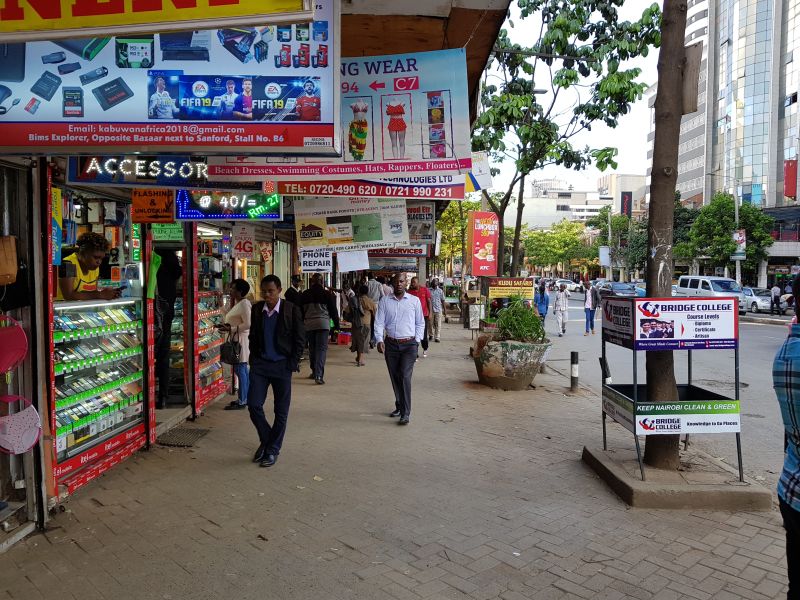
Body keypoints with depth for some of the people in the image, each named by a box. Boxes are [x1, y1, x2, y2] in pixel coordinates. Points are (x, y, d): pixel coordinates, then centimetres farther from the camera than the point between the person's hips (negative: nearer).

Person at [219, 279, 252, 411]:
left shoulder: (244, 303, -16)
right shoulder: (238, 303, 16)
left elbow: (248, 324, -22)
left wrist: (231, 329, -19)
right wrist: (226, 326, 8)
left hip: (242, 340, -10)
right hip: (236, 340, 10)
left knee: (240, 369, -6)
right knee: (243, 369, 14)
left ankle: (242, 401, -1)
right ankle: (245, 398, 22)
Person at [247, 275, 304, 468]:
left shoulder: (292, 310, -9)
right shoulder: (257, 309, 3)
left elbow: (300, 338, -5)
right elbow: (252, 336, 14)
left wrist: (293, 363, -8)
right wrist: (253, 358, 6)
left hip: (282, 365, -3)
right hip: (260, 364, 3)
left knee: (281, 410, 4)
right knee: (253, 404, -2)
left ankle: (272, 450, 19)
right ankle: (265, 440, 22)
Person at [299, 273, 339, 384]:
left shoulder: (304, 295, 7)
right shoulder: (327, 295, 0)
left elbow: (301, 312, 12)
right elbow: (333, 311, 3)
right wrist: (336, 324, 12)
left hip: (309, 325, 3)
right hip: (323, 324, -3)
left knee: (312, 349, 16)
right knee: (321, 349, -5)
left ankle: (314, 372, 27)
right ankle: (319, 375, -16)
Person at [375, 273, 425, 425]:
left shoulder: (414, 300, 4)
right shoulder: (385, 301, 6)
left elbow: (420, 323, 10)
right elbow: (379, 322, 2)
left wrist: (417, 341, 1)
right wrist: (379, 340, -11)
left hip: (409, 345, -2)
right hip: (391, 344, 3)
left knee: (405, 376, -14)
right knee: (395, 378, 11)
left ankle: (406, 413, -11)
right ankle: (399, 406, 29)